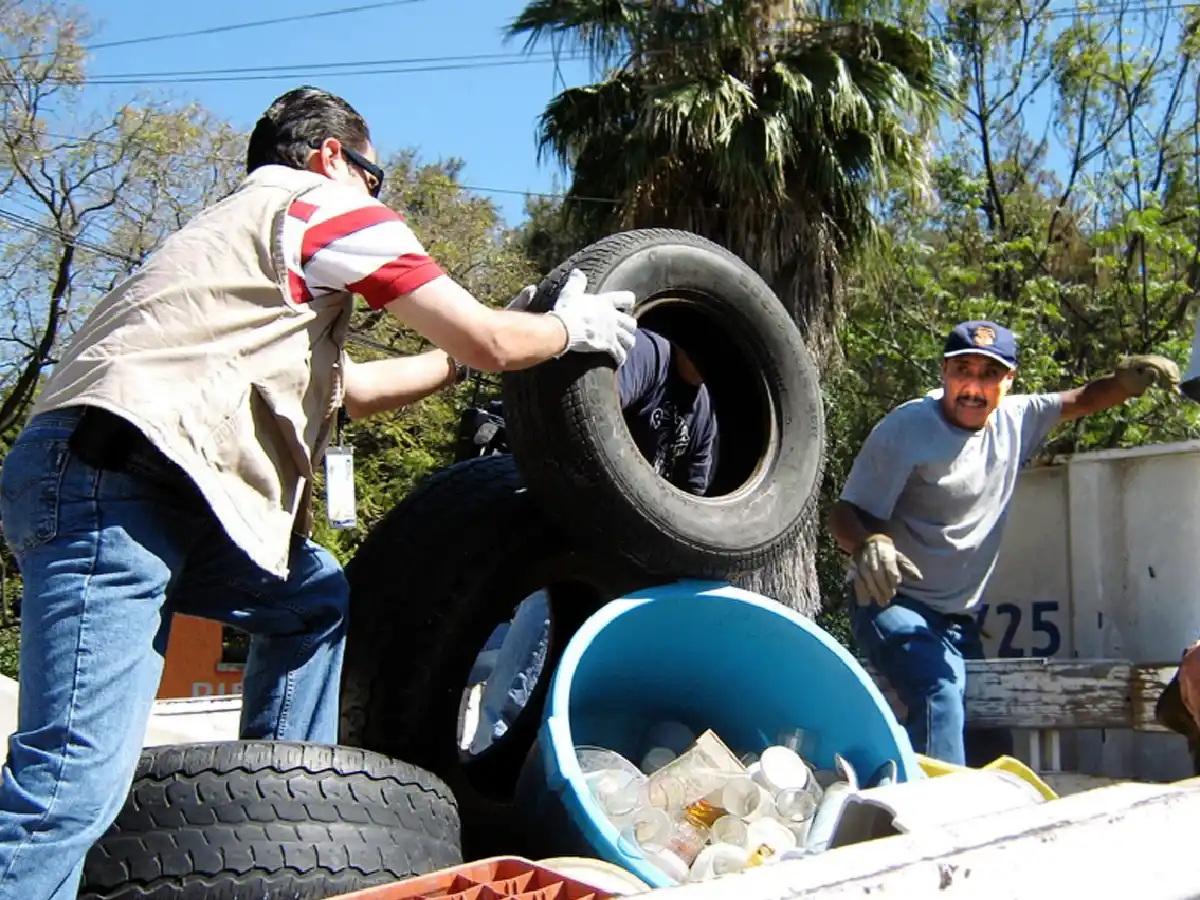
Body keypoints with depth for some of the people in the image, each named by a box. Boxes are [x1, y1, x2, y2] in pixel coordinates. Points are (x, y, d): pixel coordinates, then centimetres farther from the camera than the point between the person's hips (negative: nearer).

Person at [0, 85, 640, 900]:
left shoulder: (241, 228, 34)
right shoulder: (327, 207, 6)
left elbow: (348, 388, 40)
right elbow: (489, 341, 3)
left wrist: (468, 355, 44)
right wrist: (574, 328, 22)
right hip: (106, 475, -10)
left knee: (318, 603, 23)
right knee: (77, 778, -18)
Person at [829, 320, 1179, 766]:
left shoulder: (1015, 419, 3)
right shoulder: (906, 429, -16)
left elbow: (1080, 401, 18)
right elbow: (846, 513, -16)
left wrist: (1128, 380, -3)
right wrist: (868, 544, -39)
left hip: (957, 619, 8)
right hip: (895, 604, -7)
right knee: (940, 698, -33)